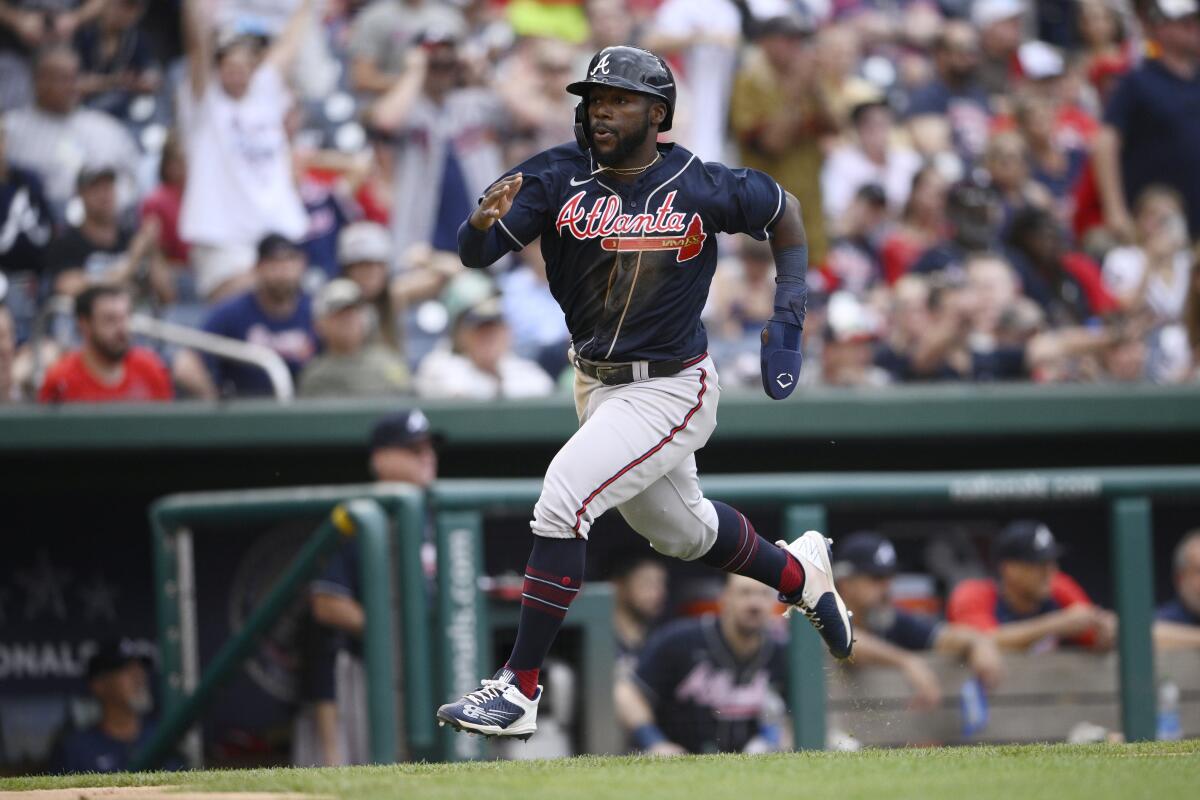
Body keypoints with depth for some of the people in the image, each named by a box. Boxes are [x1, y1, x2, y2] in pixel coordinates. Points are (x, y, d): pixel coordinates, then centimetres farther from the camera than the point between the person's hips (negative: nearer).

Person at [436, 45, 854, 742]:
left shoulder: (702, 189, -15)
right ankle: (799, 573, 55)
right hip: (598, 385, 6)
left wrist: (790, 311, -4)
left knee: (563, 497, -22)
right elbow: (474, 255, -18)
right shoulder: (558, 179, -10)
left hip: (669, 391, -6)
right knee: (685, 531, 24)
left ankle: (519, 692, -19)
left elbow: (783, 208, 5)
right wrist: (485, 221, -42)